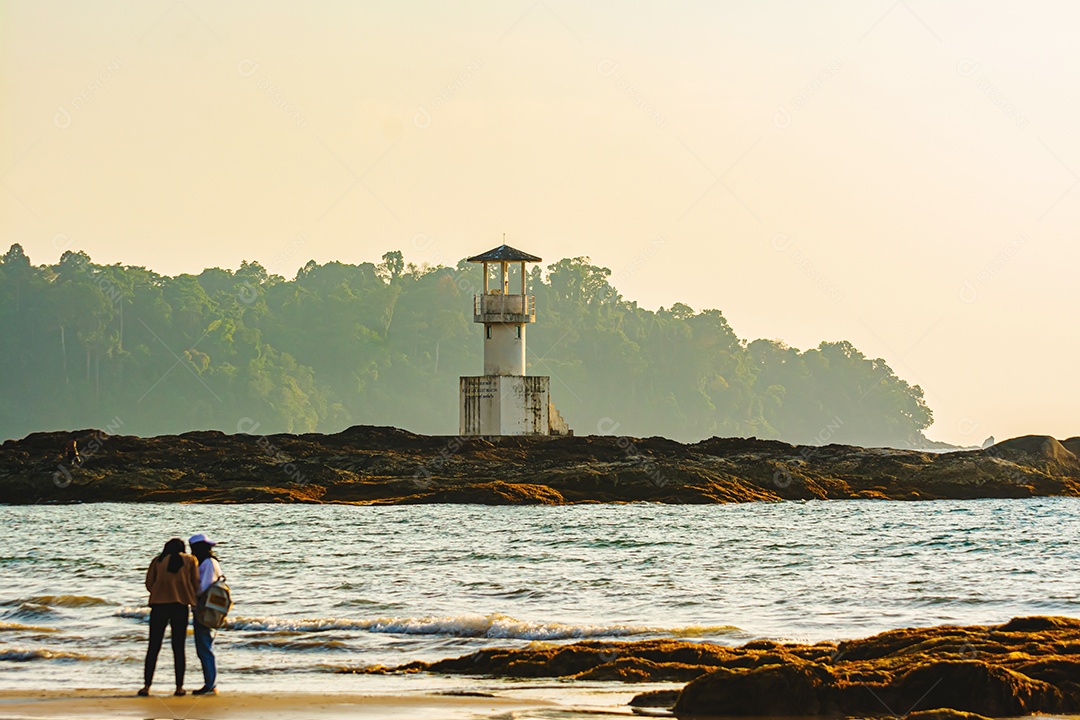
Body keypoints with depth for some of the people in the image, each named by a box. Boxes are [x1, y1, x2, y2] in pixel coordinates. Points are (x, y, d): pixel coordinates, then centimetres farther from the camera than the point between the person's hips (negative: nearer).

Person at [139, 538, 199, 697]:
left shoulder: (157, 561, 8)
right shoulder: (189, 560, 7)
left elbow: (149, 584, 6)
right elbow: (195, 584, 5)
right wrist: (192, 600, 22)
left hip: (159, 605, 0)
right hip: (181, 606, 0)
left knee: (153, 647, 3)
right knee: (178, 647, 5)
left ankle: (146, 686, -2)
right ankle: (179, 687, 2)